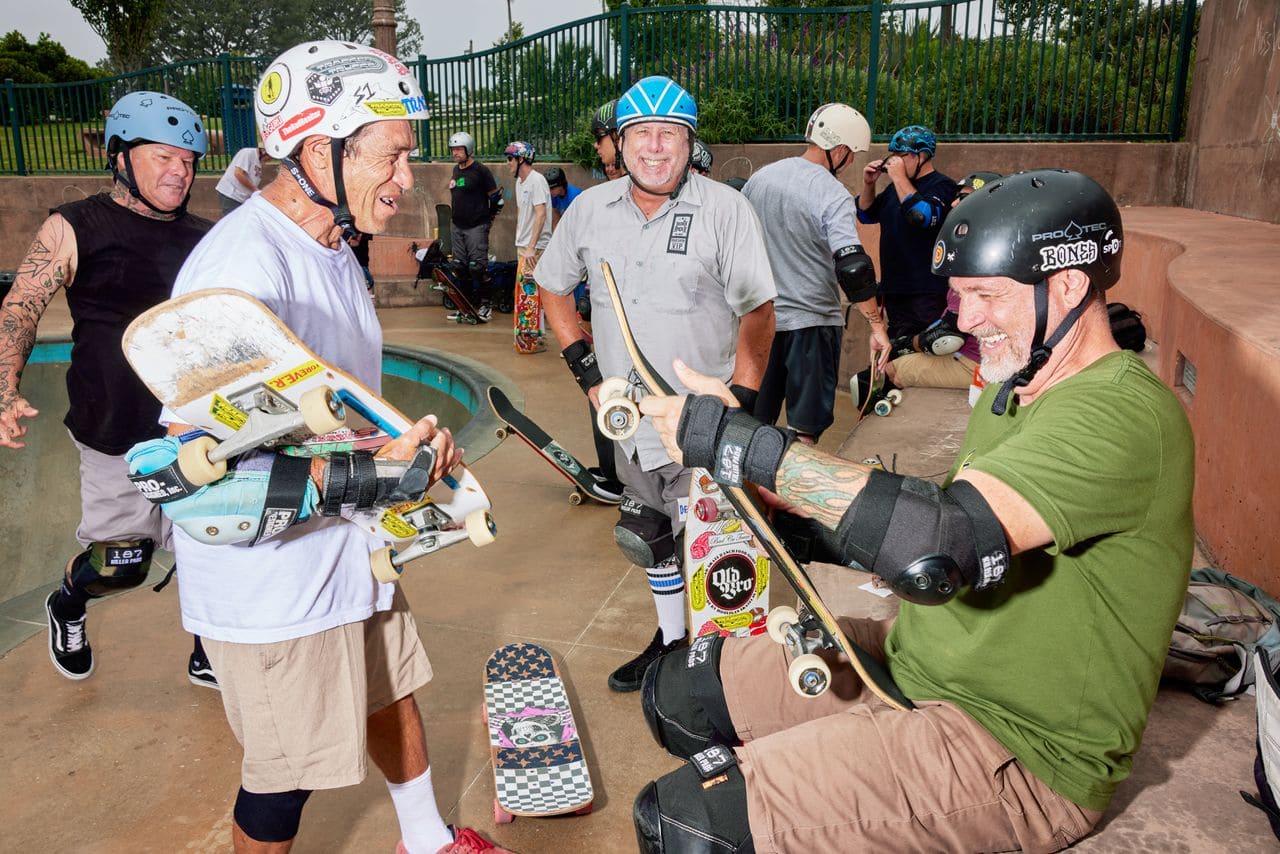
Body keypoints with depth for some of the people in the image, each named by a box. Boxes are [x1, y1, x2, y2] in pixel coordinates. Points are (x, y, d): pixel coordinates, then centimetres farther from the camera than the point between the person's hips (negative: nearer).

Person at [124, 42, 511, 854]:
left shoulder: (331, 247, 7)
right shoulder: (245, 264, -27)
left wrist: (407, 443, -1)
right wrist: (366, 474, -31)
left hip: (349, 551, 9)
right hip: (273, 581, -9)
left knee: (390, 690, 25)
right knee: (288, 773, 9)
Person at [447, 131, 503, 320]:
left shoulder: (480, 170, -9)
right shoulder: (455, 170, 13)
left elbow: (496, 197, -5)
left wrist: (488, 219, 1)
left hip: (476, 227, -7)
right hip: (457, 227, 7)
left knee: (478, 267, -9)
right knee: (461, 267, 9)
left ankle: (486, 304, 3)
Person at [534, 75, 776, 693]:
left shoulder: (725, 209, -10)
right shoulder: (590, 208, 2)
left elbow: (756, 313, -9)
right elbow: (554, 286, 15)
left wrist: (739, 406, -14)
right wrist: (584, 368, 7)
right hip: (629, 416, 5)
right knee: (651, 537, 20)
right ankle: (670, 638, 41)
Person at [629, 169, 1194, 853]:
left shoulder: (1121, 412, -23)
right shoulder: (1013, 390, 11)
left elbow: (940, 541, -38)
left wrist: (735, 438, -33)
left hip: (1014, 757, -9)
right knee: (679, 691, 7)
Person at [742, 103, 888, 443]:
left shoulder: (760, 178, 5)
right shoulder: (833, 195, -15)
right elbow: (853, 266, -24)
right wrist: (877, 325, -18)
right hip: (812, 323, -6)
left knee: (755, 419, 17)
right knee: (805, 428, 6)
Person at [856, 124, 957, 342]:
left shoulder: (942, 186, -7)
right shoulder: (896, 187, 16)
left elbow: (922, 215, -25)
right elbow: (866, 215, 23)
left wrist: (899, 177, -17)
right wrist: (868, 185, 6)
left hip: (926, 293, -8)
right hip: (893, 290, 8)